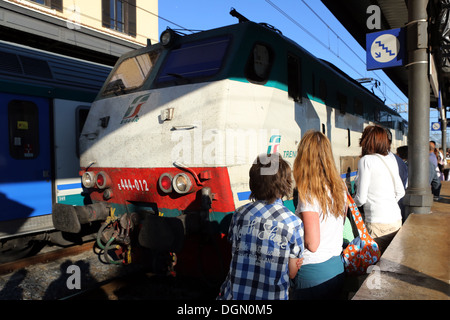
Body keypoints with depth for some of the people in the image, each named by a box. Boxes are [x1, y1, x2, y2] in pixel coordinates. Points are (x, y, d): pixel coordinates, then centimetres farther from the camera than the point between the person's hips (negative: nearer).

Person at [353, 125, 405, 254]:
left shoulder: (366, 160, -11)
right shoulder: (390, 158, 8)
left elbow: (361, 198, -11)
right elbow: (400, 192, 14)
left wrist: (349, 204, 9)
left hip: (378, 224, -7)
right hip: (396, 220, 7)